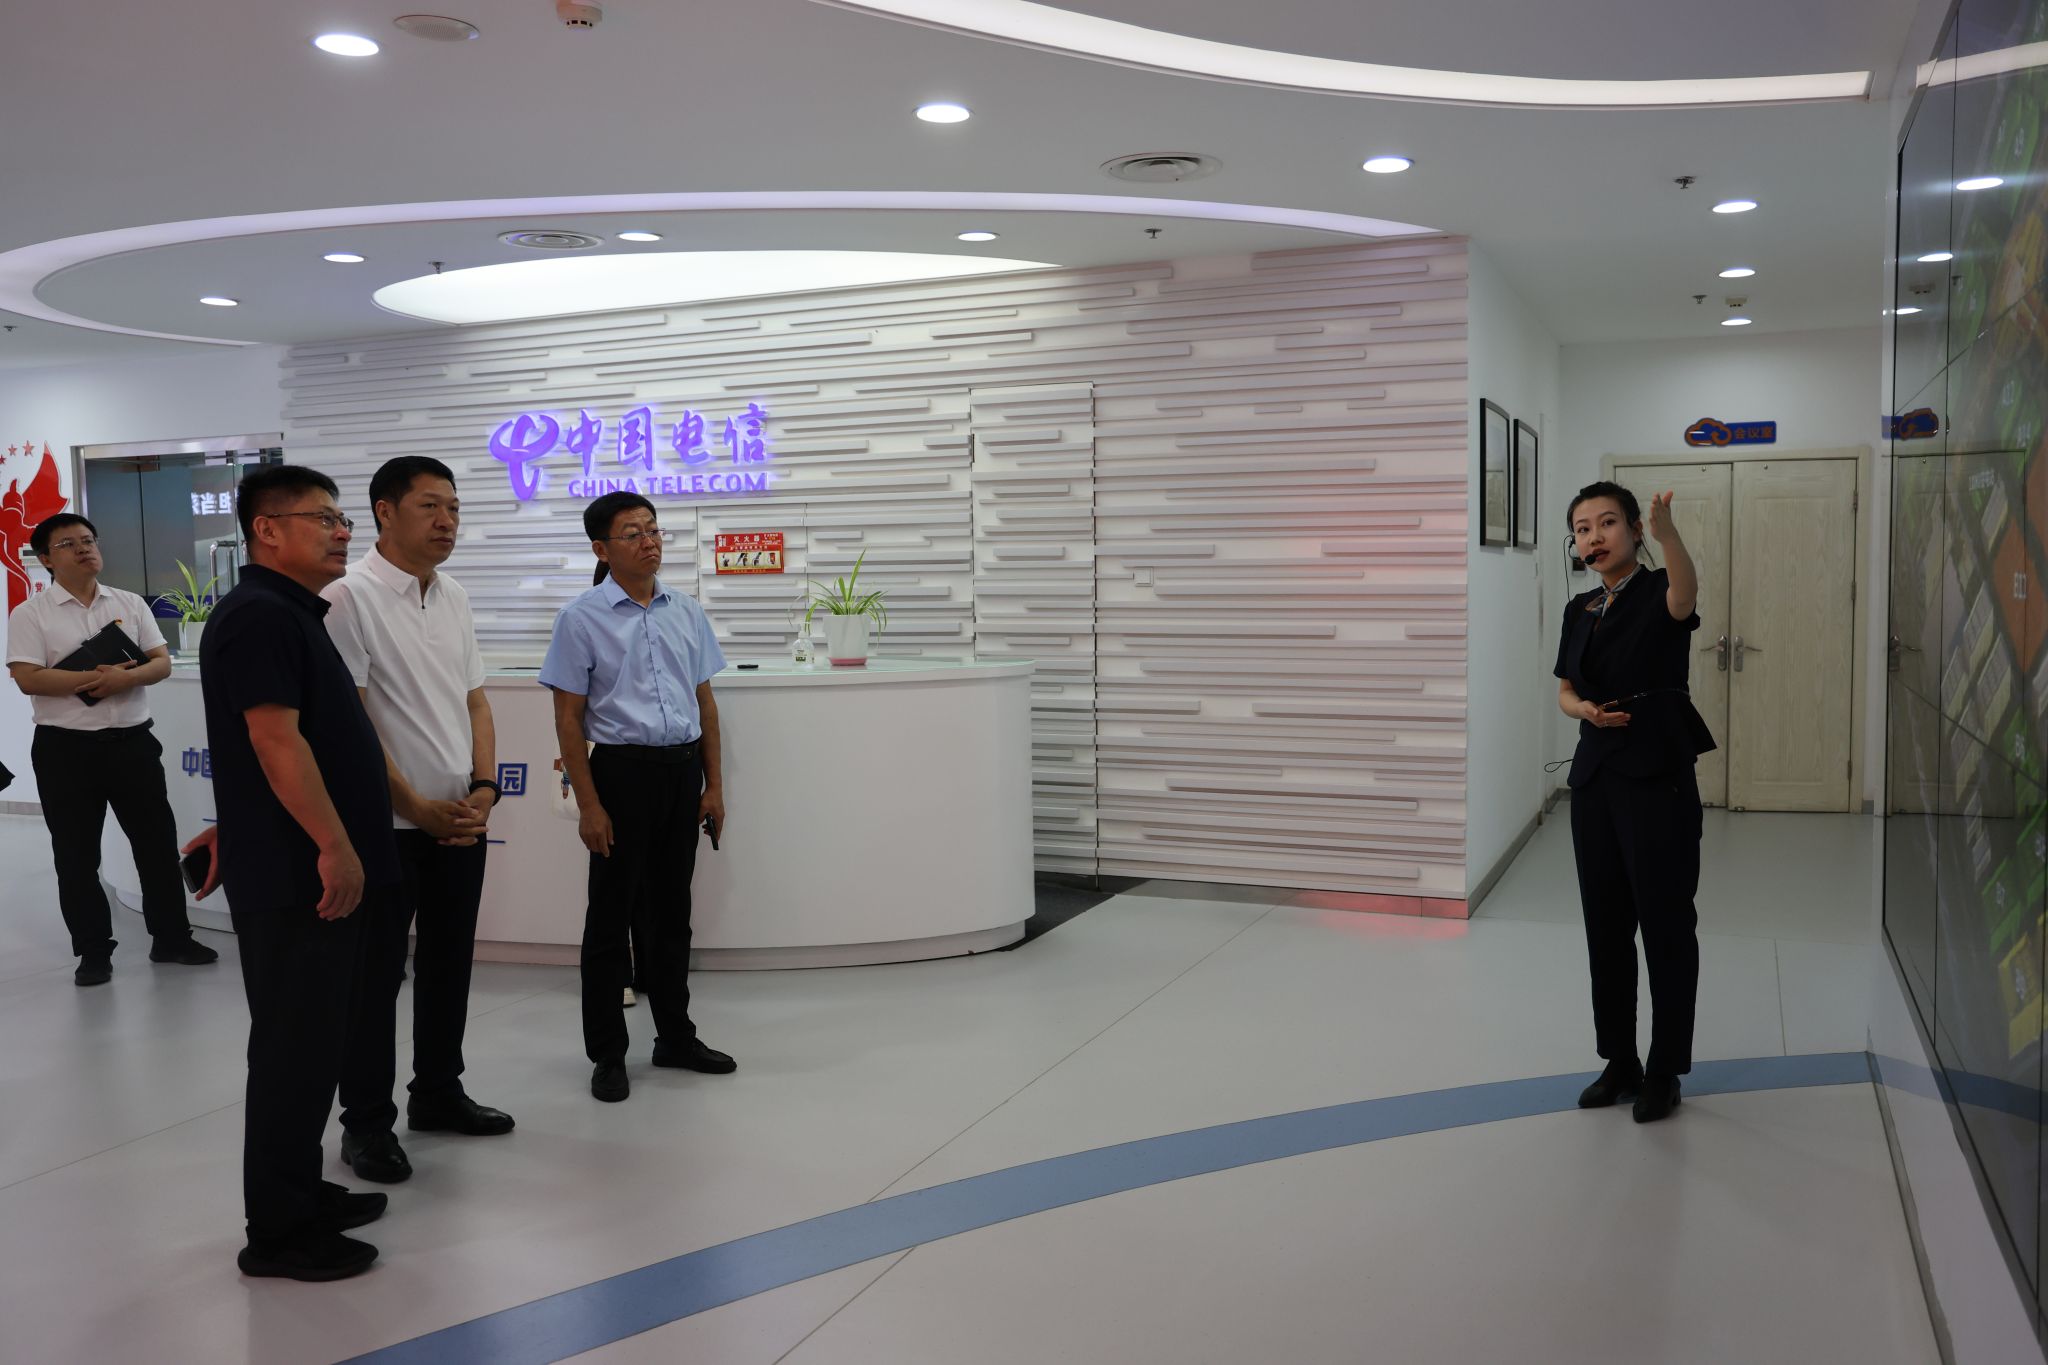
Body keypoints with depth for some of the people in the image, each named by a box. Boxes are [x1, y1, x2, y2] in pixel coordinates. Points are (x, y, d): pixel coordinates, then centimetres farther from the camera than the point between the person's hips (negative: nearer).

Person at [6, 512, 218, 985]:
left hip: (132, 741, 3)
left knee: (157, 840, 8)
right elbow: (28, 679, -12)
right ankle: (93, 951, 17)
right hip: (66, 749, -3)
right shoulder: (30, 614, -2)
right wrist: (98, 678, -18)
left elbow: (162, 663, 3)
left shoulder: (130, 604, 8)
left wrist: (127, 678, -17)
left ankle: (171, 937, 20)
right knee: (77, 854, 5)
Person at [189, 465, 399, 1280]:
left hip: (312, 865, 10)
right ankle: (278, 1232, 8)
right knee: (293, 1047, -2)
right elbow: (274, 739, -23)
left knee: (316, 1043, 16)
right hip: (294, 874, -10)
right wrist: (333, 845, -23)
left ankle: (302, 1193, 28)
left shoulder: (297, 615, 17)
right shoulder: (257, 615, -15)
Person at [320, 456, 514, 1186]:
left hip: (461, 819, 7)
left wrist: (484, 787, -4)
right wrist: (418, 808, -15)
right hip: (387, 824, -7)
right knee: (376, 974, 4)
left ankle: (437, 1093, 31)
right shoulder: (350, 597, -13)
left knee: (448, 962, 16)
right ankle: (366, 1122, 17)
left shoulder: (453, 597, 8)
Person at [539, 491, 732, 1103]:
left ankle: (675, 1035, 29)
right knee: (611, 913, 5)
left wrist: (713, 784, 8)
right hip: (622, 769, -4)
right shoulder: (583, 618, -6)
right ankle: (607, 1054, 17)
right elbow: (568, 718, -7)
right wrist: (588, 804, -11)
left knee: (670, 909, 15)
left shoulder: (686, 613, 7)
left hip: (683, 769, 4)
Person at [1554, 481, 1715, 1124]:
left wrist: (1667, 531, -53)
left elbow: (1685, 592, -33)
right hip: (1596, 774, 6)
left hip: (1658, 776, -6)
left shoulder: (1658, 592, -8)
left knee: (1665, 925, 1)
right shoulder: (1579, 611, 10)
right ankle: (1620, 1063, 26)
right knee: (1605, 924, 12)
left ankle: (1664, 1072, 15)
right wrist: (1586, 709, -8)